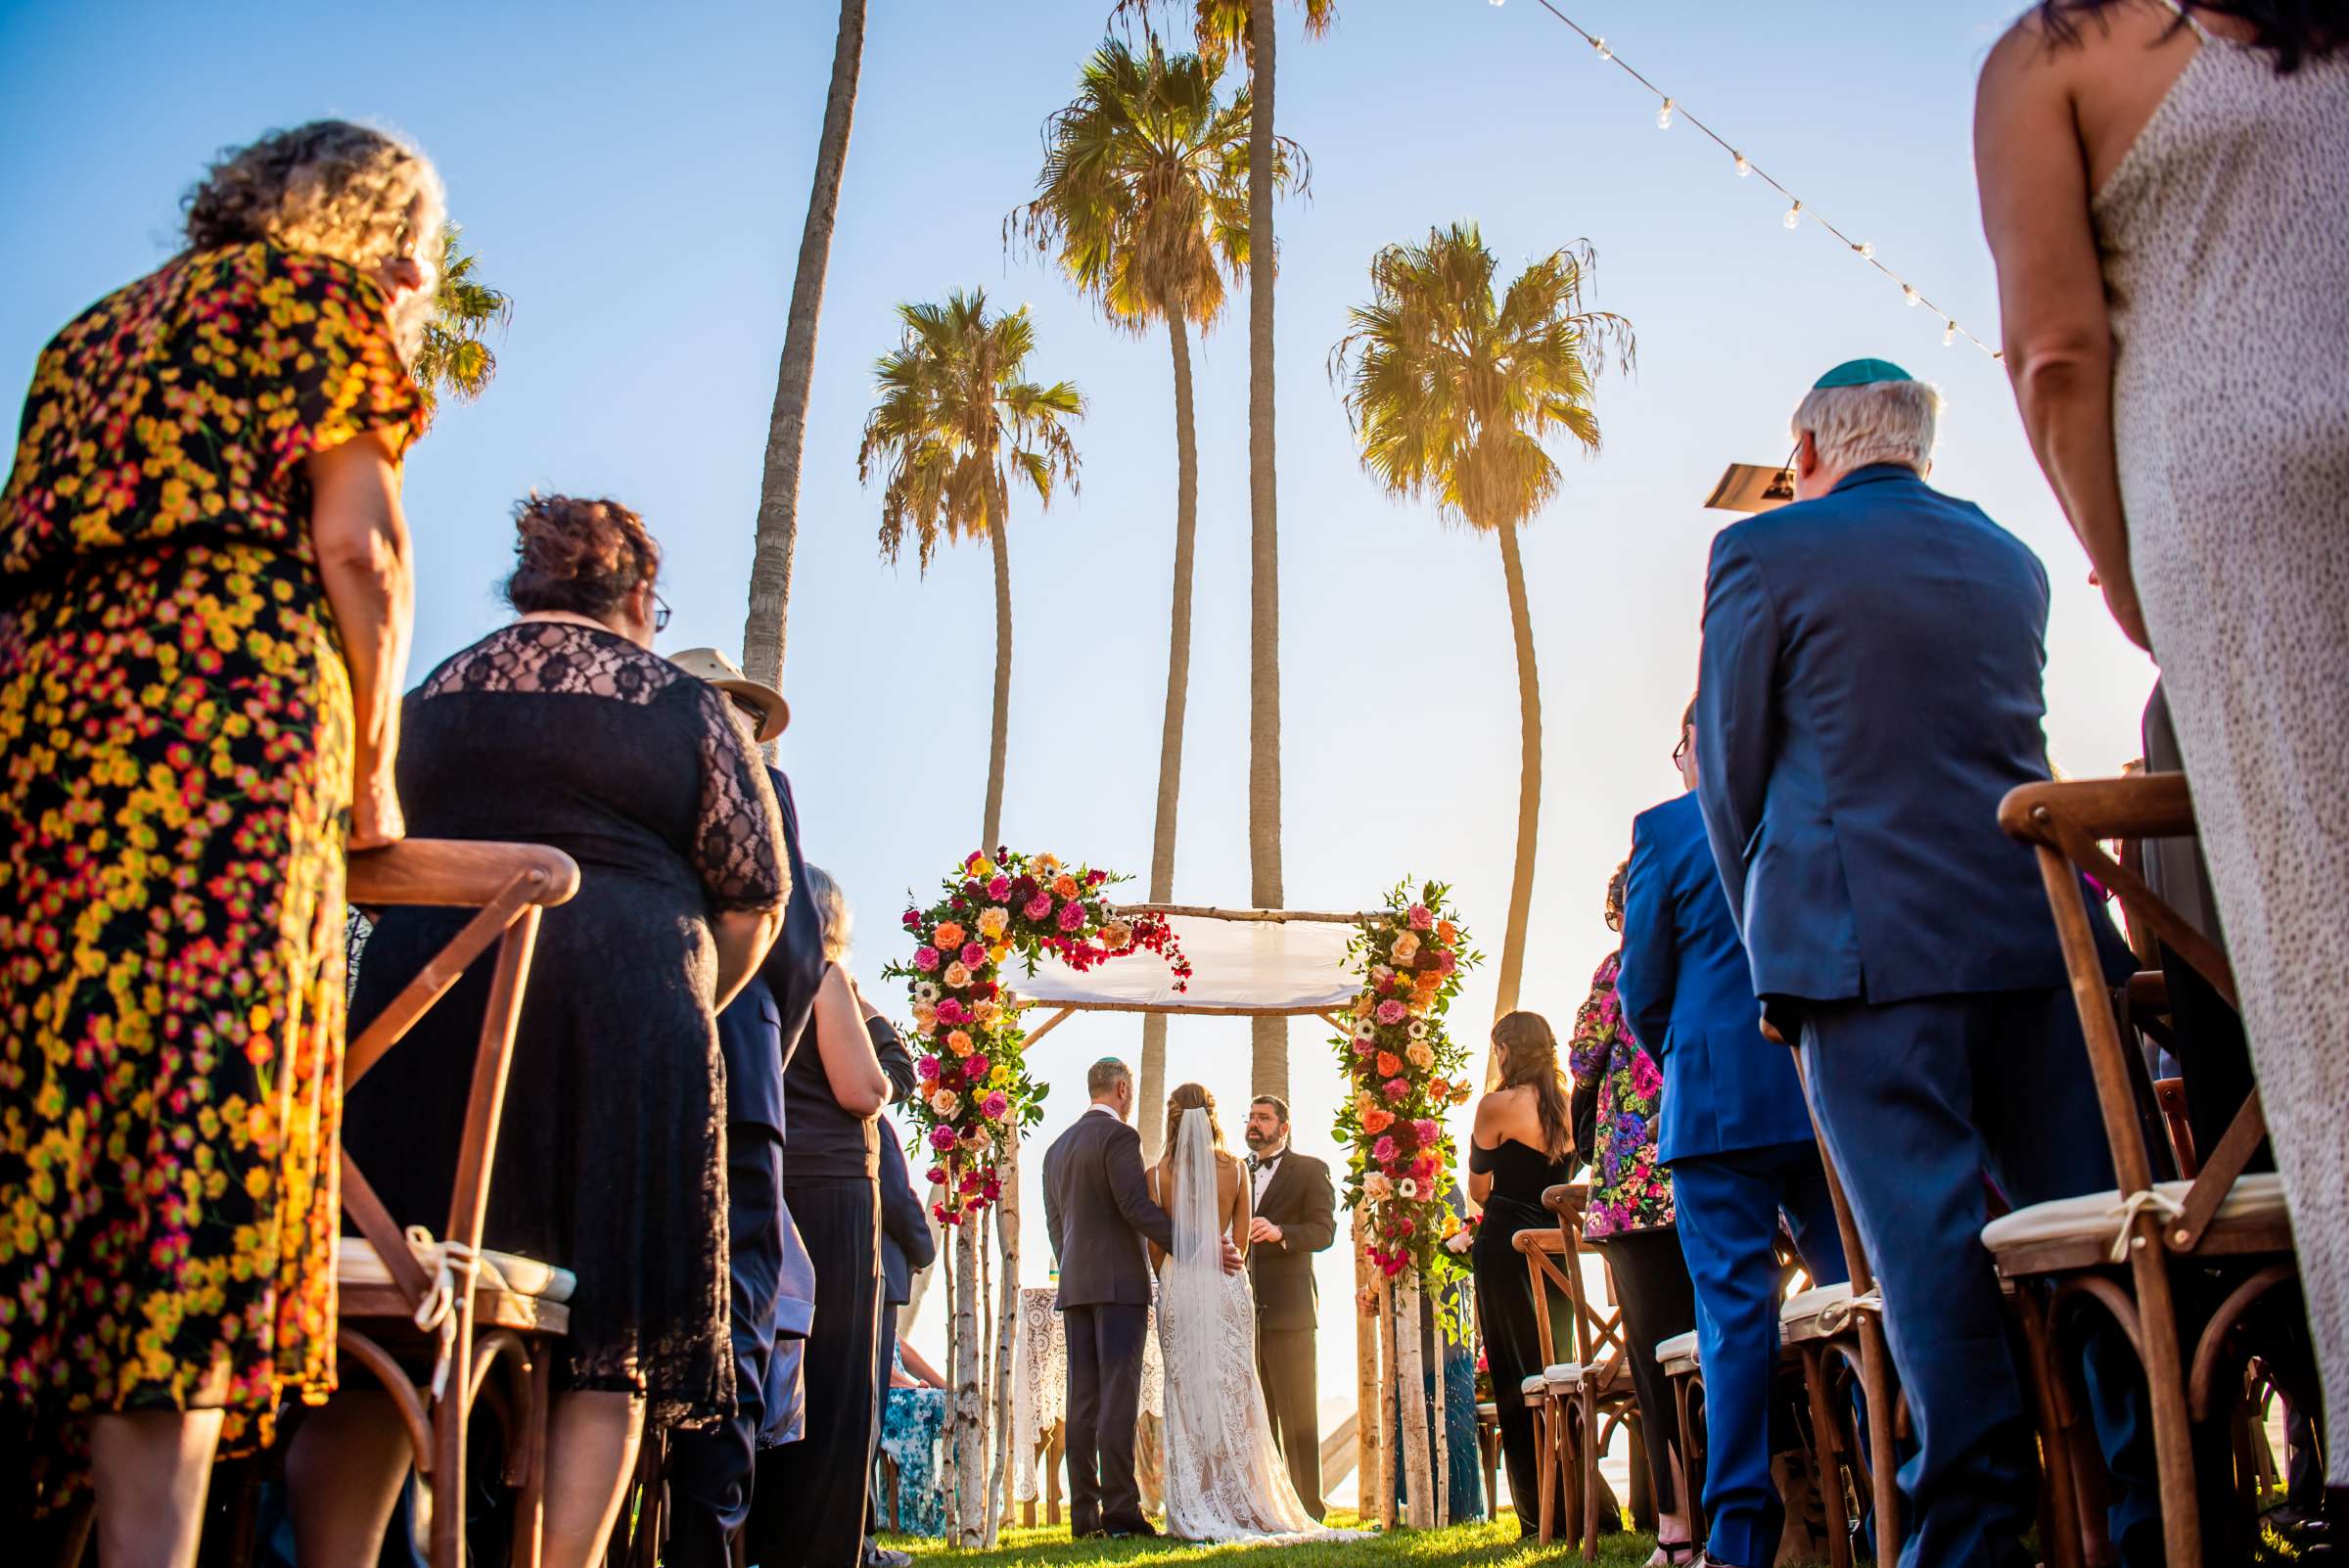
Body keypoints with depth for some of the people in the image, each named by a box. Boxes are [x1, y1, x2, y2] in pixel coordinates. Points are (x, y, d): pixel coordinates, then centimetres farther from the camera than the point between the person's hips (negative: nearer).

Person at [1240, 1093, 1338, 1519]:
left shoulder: (1310, 1170, 6)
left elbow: (1324, 1230, -6)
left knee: (1297, 1415, -4)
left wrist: (1279, 1232, -24)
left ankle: (1307, 1507, -1)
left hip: (1288, 1307, -5)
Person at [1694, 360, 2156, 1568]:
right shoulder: (2010, 560, 17)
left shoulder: (1764, 552, 0)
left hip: (1870, 941, -5)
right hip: (2034, 925, 6)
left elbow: (1730, 768, 2)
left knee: (1927, 1241, -4)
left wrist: (1774, 939, 13)